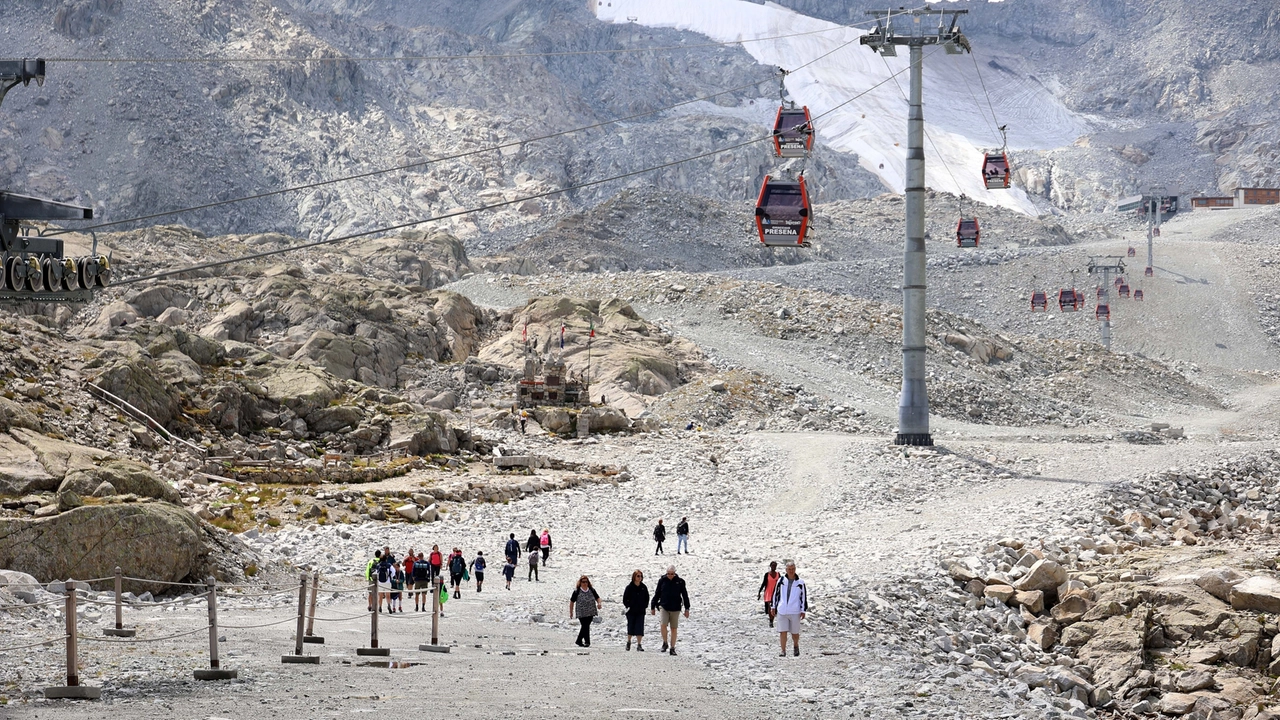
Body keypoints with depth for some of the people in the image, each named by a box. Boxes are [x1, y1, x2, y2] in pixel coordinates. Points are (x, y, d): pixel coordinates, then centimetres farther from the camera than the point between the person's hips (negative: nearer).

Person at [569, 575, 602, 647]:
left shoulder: (592, 590, 8)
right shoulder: (577, 591, -2)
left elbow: (597, 598, 13)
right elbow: (572, 602, 3)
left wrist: (599, 603, -10)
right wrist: (571, 612, 5)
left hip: (591, 613, 4)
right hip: (581, 613, -4)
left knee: (585, 627, 9)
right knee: (585, 627, -11)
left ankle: (578, 641, 24)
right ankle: (587, 642, -8)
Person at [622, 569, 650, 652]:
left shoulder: (644, 587, 4)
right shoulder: (629, 587, -4)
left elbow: (647, 598, 14)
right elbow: (625, 598, 0)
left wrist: (645, 606, 5)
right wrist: (627, 606, -7)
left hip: (640, 611, 1)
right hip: (631, 611, -1)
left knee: (640, 628, -7)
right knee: (631, 627, 8)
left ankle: (639, 645, -7)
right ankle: (628, 642, 29)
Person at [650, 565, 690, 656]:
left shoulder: (680, 581, 0)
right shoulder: (662, 580, 1)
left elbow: (685, 595, 6)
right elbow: (656, 594, 9)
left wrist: (687, 609, 5)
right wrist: (653, 607, 11)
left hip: (675, 608, 0)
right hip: (664, 607, 0)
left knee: (674, 628, 4)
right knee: (663, 625, -18)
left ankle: (672, 648, 12)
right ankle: (665, 644, 1)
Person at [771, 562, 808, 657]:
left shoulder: (800, 583, -1)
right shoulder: (781, 581, 5)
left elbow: (804, 597, 1)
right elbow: (776, 593, 14)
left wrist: (803, 611, -2)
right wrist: (774, 607, 14)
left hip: (795, 612, -1)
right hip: (782, 611, 1)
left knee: (795, 632, 7)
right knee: (782, 632, -4)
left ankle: (795, 646, 35)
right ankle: (783, 651, 2)